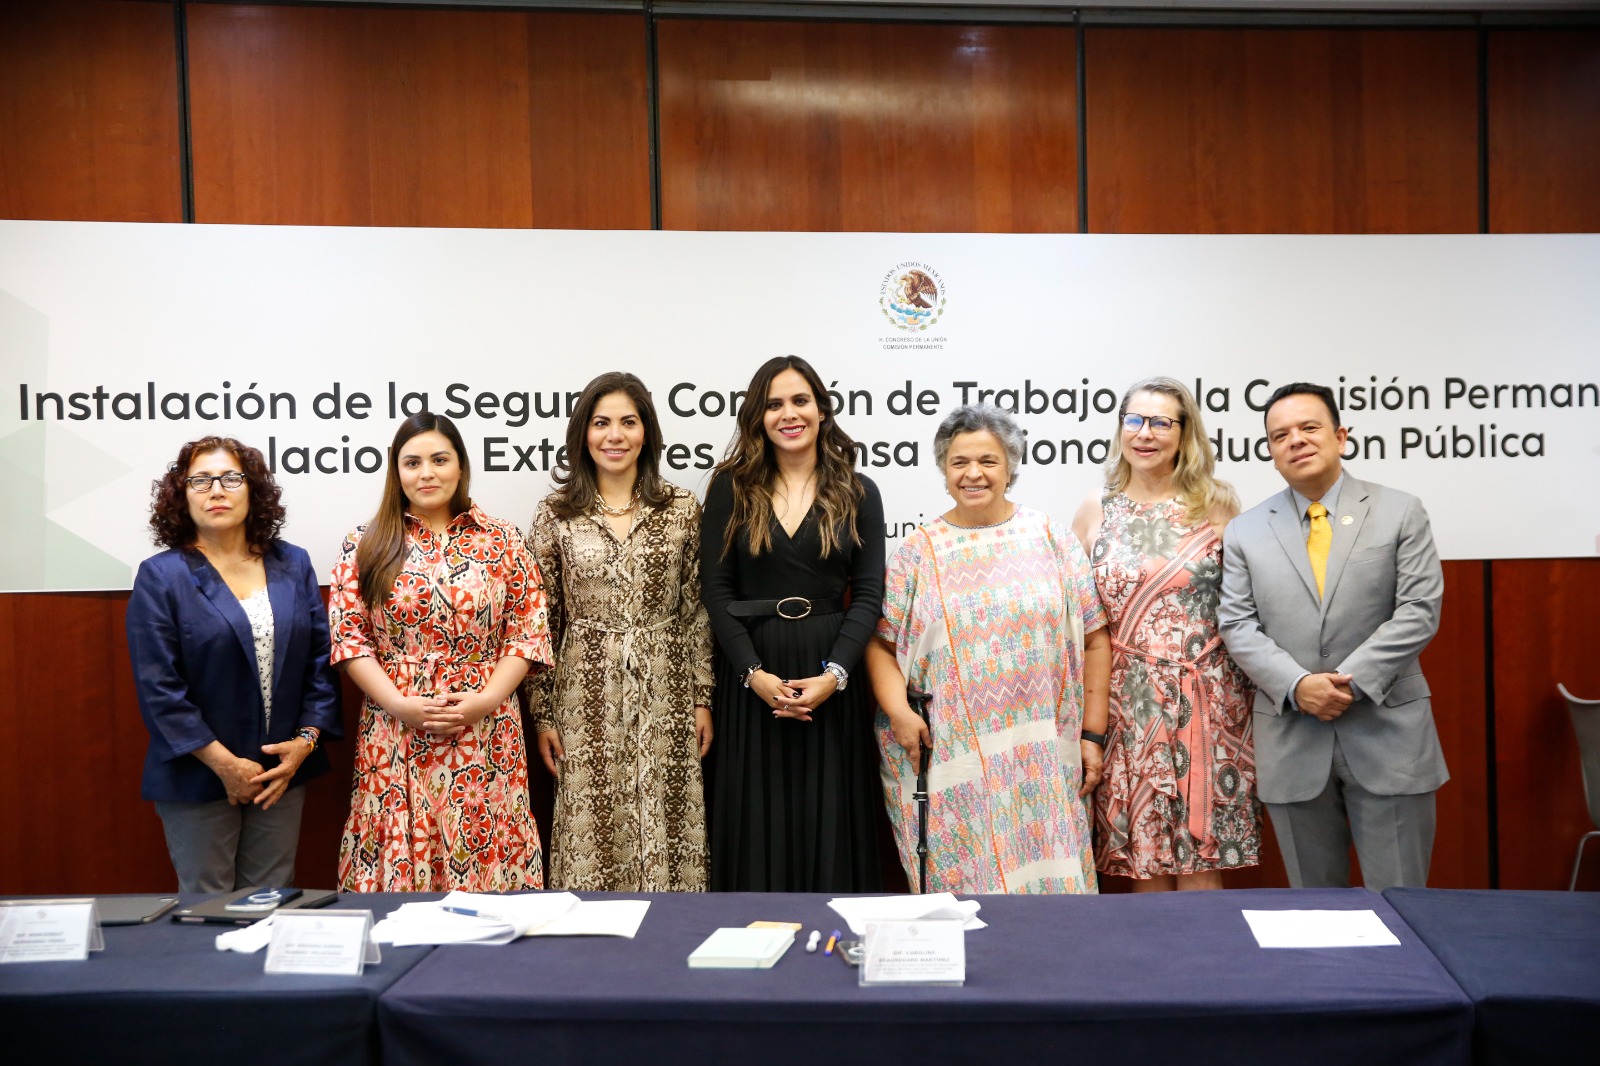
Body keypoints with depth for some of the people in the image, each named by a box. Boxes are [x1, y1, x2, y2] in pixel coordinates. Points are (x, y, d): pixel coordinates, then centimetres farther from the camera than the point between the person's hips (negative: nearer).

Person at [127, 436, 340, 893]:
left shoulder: (293, 565, 5)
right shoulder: (160, 577, -5)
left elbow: (321, 662, 5)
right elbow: (158, 688, -10)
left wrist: (306, 739, -7)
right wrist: (224, 764, -13)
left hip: (282, 771, 3)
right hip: (199, 776, -3)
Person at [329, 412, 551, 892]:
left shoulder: (502, 541, 4)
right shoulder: (365, 546, 5)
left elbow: (529, 633, 2)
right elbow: (348, 637, 1)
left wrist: (486, 699, -11)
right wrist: (399, 704, -11)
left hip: (484, 737, 0)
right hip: (395, 739, 0)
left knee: (485, 861, 5)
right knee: (398, 862, 6)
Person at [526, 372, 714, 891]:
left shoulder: (682, 509, 2)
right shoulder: (556, 514, 1)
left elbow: (696, 611, 5)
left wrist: (703, 698, 2)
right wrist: (542, 713, 0)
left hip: (664, 695, 1)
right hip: (586, 697, 0)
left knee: (663, 827, 5)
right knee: (590, 830, 4)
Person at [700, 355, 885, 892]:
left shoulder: (857, 494, 5)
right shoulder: (731, 487, 4)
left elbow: (868, 594, 1)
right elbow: (716, 589, -1)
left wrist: (833, 675, -12)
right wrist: (754, 673, -12)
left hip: (830, 677, 0)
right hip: (750, 677, 0)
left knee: (828, 822, 6)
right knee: (755, 822, 5)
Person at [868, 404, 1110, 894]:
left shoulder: (1052, 540, 6)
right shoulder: (917, 552, 6)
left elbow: (1094, 639, 5)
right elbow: (881, 644, 4)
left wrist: (1092, 734, 1)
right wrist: (897, 711, -12)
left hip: (1042, 762, 0)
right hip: (949, 767, 0)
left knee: (1045, 876, 3)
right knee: (959, 879, 4)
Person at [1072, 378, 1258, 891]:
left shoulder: (1217, 506, 2)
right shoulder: (1096, 510, 6)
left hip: (1204, 705, -1)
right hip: (1126, 707, 2)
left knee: (1200, 862, 2)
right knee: (1141, 858, 6)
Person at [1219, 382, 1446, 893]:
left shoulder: (1400, 513, 3)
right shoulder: (1246, 531, 7)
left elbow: (1419, 610, -5)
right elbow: (1238, 624, 1)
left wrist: (1352, 681, -15)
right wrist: (1297, 686, -15)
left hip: (1387, 731, -1)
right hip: (1292, 741, 1)